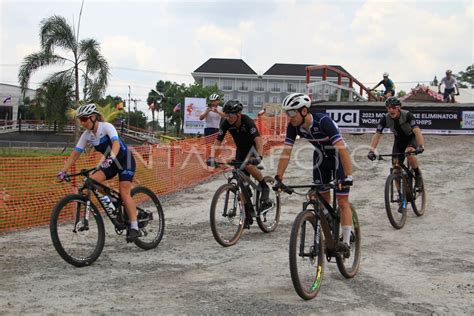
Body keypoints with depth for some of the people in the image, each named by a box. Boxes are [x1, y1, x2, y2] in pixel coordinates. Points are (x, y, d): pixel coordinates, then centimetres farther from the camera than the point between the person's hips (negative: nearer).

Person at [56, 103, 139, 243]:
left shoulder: (106, 127, -23)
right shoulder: (86, 135, -6)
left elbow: (116, 143, -38)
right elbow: (75, 154, -7)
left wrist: (110, 158, -57)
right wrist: (63, 171, -17)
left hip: (125, 160, -6)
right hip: (110, 163, 6)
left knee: (124, 193, -17)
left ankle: (134, 227, -14)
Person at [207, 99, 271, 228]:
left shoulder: (247, 121, -30)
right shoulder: (226, 123, -17)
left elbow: (258, 140, -41)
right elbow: (217, 142, -17)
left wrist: (259, 157, -56)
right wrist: (212, 157, -33)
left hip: (253, 147, -5)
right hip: (241, 150, 5)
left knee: (248, 165, -37)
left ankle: (265, 188, -12)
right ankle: (248, 216, 8)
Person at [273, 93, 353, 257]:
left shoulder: (323, 121, -35)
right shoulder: (293, 126, -18)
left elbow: (342, 148, -40)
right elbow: (286, 152, -16)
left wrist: (348, 176, -45)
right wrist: (278, 178, -22)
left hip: (337, 157, -5)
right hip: (320, 157, 6)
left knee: (342, 202, -9)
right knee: (323, 200, 7)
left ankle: (346, 242, -7)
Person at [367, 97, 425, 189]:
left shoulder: (407, 115, -30)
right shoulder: (385, 118, -21)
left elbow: (417, 131, -40)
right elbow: (377, 135, -23)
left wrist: (421, 146, -56)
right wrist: (371, 150, -38)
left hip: (411, 138, -4)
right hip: (399, 140, 4)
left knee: (409, 154, -35)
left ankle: (418, 175, -8)